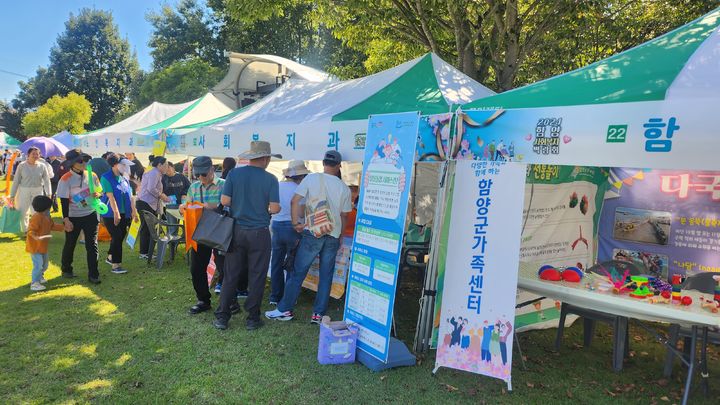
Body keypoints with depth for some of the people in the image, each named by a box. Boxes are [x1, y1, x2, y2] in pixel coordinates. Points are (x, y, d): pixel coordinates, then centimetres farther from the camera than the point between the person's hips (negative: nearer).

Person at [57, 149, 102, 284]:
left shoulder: (91, 175, 0)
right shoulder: (66, 179, -11)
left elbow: (100, 191, 12)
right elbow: (64, 201, -10)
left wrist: (98, 194, -12)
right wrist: (66, 220, -14)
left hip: (91, 215, 2)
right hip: (73, 217, -2)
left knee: (92, 245, 1)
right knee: (70, 244, 14)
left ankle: (93, 274, 7)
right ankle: (66, 270, 36)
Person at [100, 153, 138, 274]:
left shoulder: (124, 177, 9)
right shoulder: (106, 178, -10)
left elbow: (130, 195, 10)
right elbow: (111, 196, -17)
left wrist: (134, 211, 7)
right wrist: (116, 213, -22)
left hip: (124, 213, 6)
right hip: (110, 214, -6)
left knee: (121, 236, 13)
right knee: (117, 237, -7)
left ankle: (110, 257, 35)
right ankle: (116, 265, 0)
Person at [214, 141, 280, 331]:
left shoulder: (234, 174, -2)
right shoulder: (270, 179, -8)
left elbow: (224, 201, -5)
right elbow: (274, 208, -12)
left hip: (236, 230, 3)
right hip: (259, 233, -2)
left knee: (231, 276, 11)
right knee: (256, 277, 9)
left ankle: (222, 317, 17)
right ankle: (252, 318, 17)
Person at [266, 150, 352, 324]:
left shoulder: (312, 178, -4)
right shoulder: (344, 188, 3)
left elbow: (295, 200, -10)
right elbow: (344, 216, 8)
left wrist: (296, 222, -3)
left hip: (312, 233, -2)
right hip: (333, 236, 2)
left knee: (298, 272, 6)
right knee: (326, 276, 10)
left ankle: (284, 309, 12)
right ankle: (319, 314, 15)